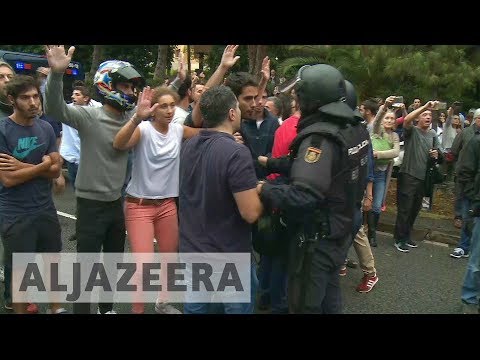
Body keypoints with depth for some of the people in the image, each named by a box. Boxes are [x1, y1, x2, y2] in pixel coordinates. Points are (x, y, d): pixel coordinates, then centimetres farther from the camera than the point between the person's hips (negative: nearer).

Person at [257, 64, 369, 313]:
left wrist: (264, 190, -23)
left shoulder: (320, 136, -26)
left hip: (317, 239, -9)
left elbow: (303, 197, -37)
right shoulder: (353, 129, 3)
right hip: (340, 232, 9)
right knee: (329, 297, 25)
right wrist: (270, 163, 3)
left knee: (305, 305, 9)